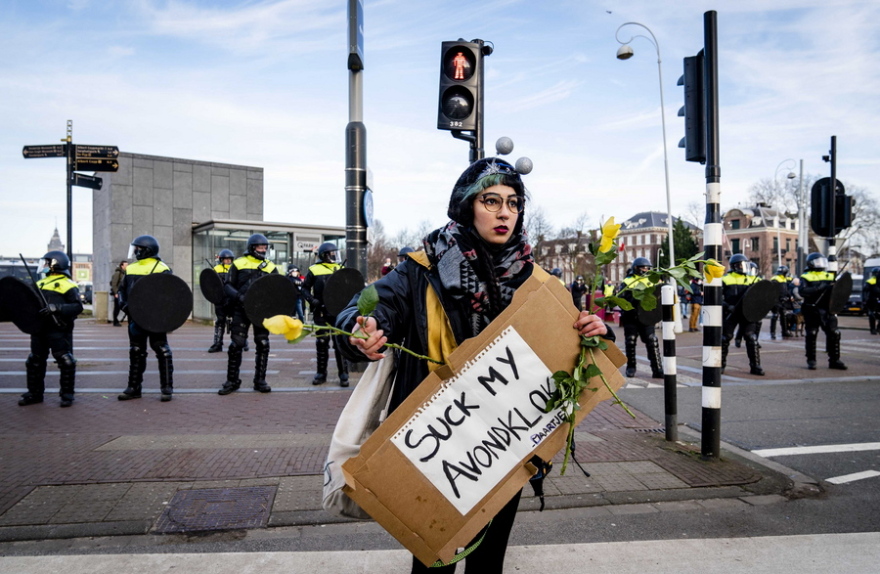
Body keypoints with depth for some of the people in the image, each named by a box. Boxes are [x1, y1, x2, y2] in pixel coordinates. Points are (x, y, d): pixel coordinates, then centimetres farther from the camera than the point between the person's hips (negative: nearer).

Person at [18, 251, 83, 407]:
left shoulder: (67, 284, -7)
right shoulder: (40, 284, 17)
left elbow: (78, 306, -15)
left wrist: (56, 308, -25)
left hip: (59, 330, -8)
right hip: (39, 328, 8)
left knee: (65, 361, -4)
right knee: (35, 361, 14)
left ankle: (67, 394, 6)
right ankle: (35, 393, 25)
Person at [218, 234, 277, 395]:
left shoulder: (271, 267, 8)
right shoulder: (239, 264, 3)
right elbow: (228, 285, 3)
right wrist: (238, 296, -16)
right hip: (241, 309, -2)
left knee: (262, 344, 4)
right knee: (236, 344, 0)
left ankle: (260, 380, 16)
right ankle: (232, 381, 12)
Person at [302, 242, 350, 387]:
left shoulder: (340, 269, 7)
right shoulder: (314, 270, 2)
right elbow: (305, 288, 5)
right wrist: (312, 300, -11)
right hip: (321, 312, 0)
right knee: (321, 343, 9)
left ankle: (343, 374, 5)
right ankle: (321, 373, 20)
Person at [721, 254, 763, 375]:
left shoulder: (753, 279, 8)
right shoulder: (725, 279, -2)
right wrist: (726, 306, -19)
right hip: (730, 313, -2)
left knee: (752, 338, -1)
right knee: (725, 338, 5)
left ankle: (755, 366, 7)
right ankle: (721, 364, 19)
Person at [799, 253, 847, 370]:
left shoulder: (830, 276, 14)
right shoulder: (806, 277, -1)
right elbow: (803, 292, -16)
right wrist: (819, 288, -24)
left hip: (827, 311, 4)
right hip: (812, 311, -4)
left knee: (834, 334, 1)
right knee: (811, 335, 1)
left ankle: (834, 360, 12)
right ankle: (811, 361, 11)